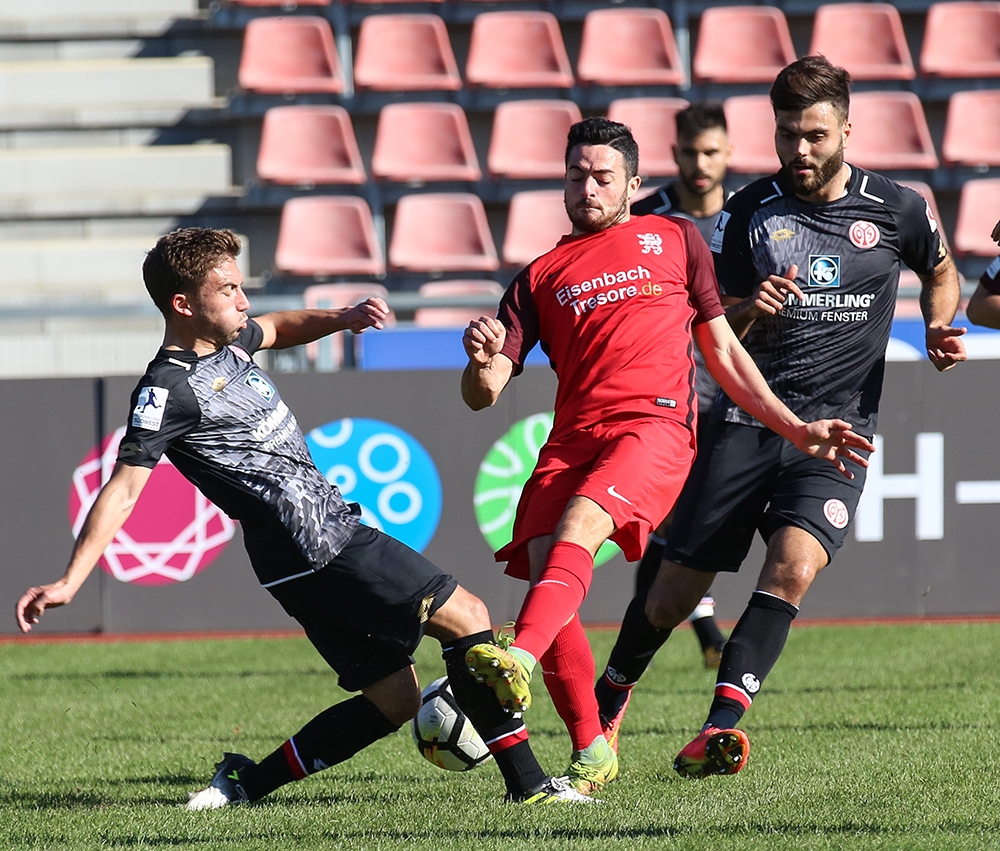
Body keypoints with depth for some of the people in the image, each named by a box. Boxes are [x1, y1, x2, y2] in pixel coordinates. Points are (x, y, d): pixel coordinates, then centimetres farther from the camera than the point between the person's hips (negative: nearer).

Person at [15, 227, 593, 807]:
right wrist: (70, 582, -27)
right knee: (467, 617, -9)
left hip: (335, 527, 10)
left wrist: (341, 319, 17)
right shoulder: (170, 389, -15)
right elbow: (123, 490, -20)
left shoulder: (227, 341, 12)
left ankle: (246, 782, 13)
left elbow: (278, 329, 35)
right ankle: (528, 784, -5)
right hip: (318, 555, -10)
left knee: (394, 698, 9)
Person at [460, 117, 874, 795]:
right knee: (545, 572, -17)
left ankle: (519, 660, -55)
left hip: (656, 423, -3)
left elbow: (722, 350, 26)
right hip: (571, 438, 3)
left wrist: (796, 429, 21)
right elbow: (481, 395, 15)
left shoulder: (675, 238, 22)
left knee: (578, 526, -31)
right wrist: (483, 362, -9)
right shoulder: (542, 277, 22)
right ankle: (591, 751, -5)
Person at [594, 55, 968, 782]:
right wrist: (749, 311, -15)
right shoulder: (749, 212, 3)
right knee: (675, 593, 3)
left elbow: (940, 271, 24)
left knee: (794, 566, -28)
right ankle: (612, 695, 32)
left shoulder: (898, 210, 2)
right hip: (748, 419, 1)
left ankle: (722, 723, -32)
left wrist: (940, 330, 4)